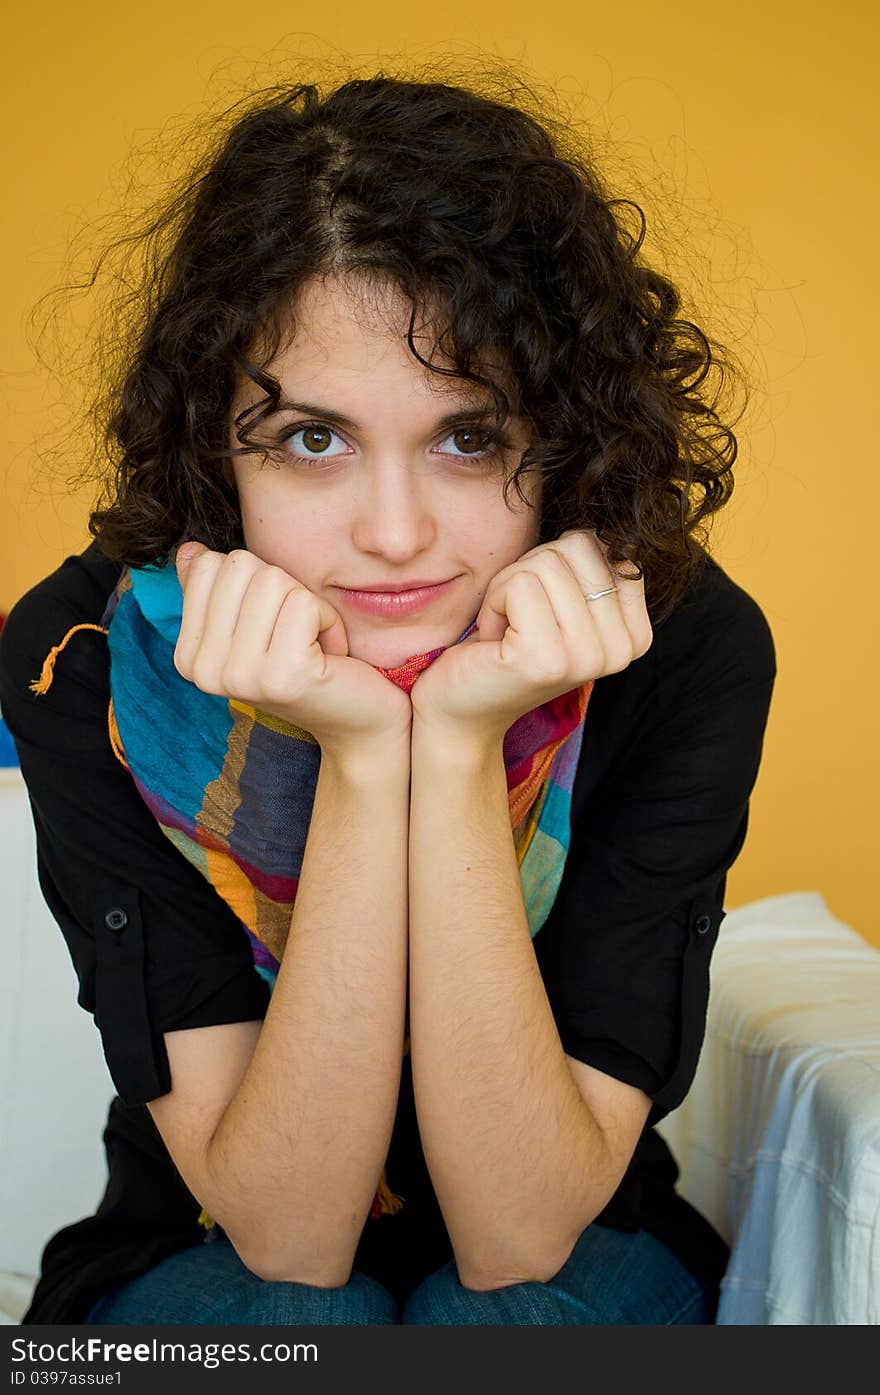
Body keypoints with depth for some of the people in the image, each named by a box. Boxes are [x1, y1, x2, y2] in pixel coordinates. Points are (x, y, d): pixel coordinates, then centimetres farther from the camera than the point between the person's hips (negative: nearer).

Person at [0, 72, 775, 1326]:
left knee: (506, 1318, -30)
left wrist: (462, 750, -35)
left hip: (574, 1263, 2)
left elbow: (521, 1237, -24)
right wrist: (360, 759, -35)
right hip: (209, 1263, -1)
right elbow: (284, 1235, -24)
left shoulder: (692, 649, -22)